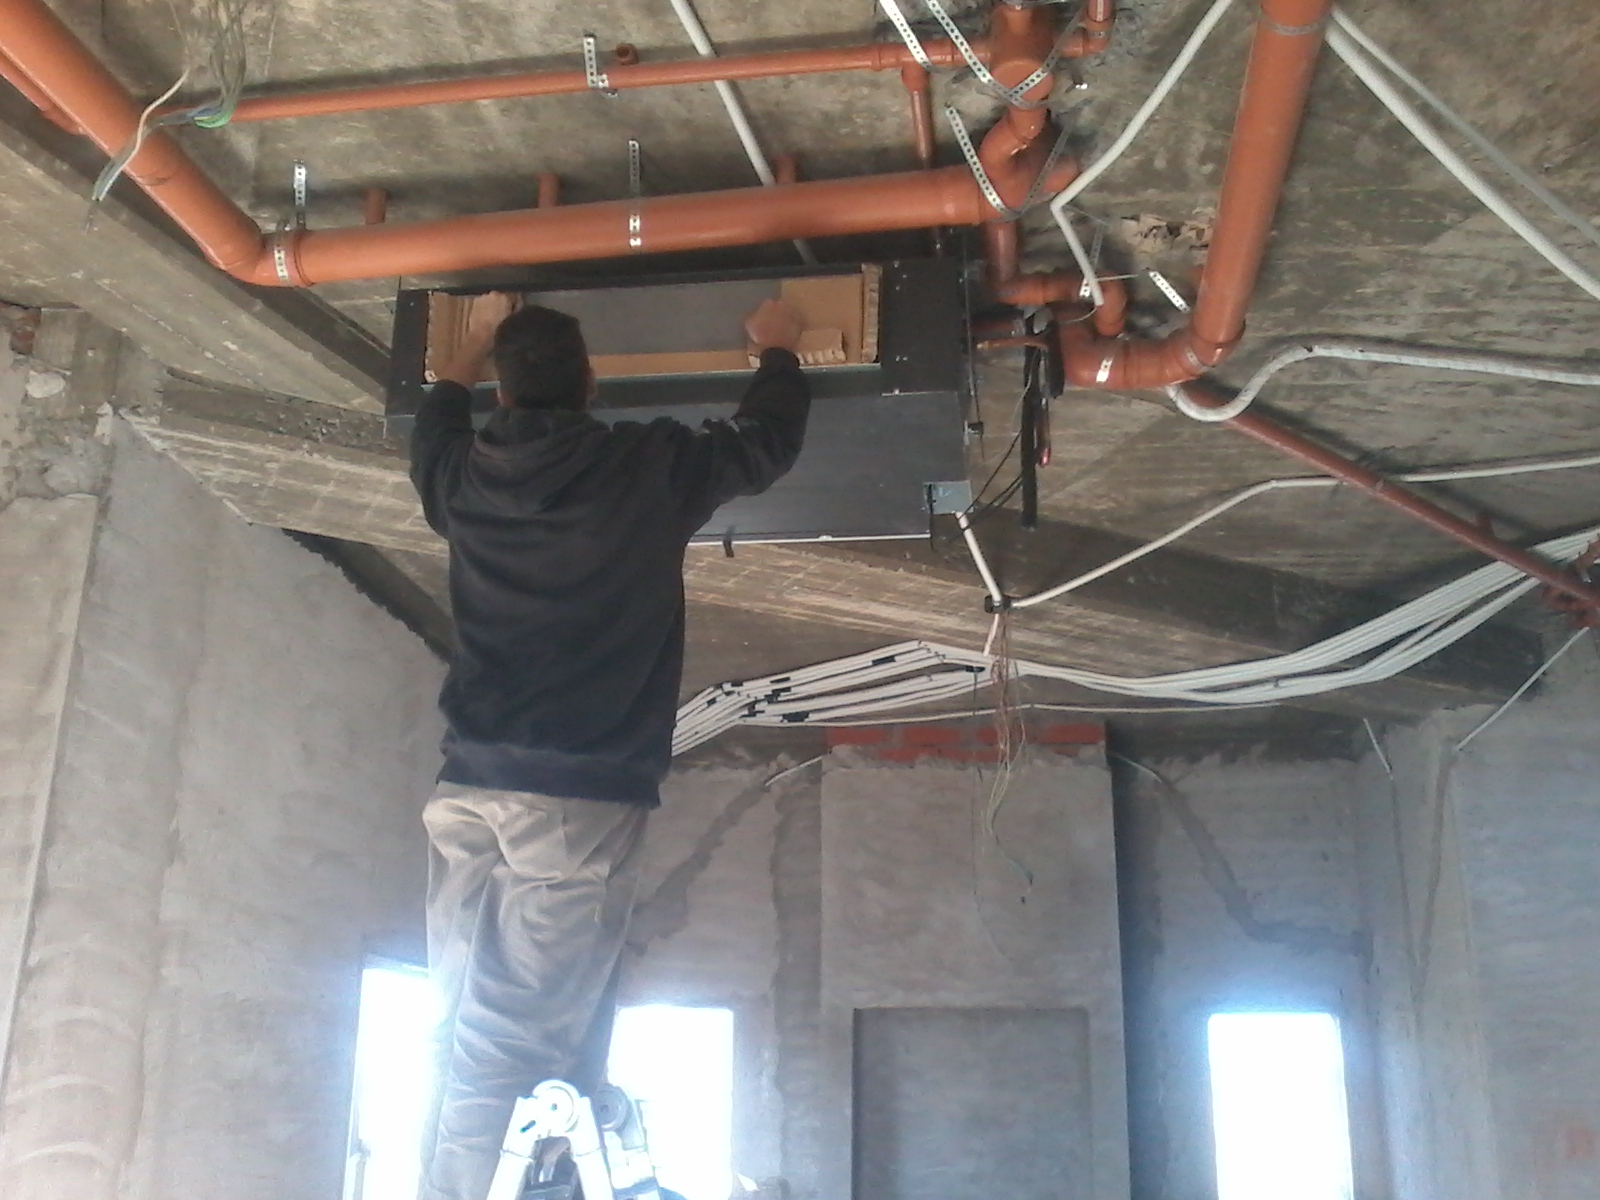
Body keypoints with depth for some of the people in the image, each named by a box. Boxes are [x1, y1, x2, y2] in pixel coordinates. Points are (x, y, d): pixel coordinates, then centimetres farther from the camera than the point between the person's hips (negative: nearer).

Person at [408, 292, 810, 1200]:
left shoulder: (468, 477, 11)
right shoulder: (649, 468, 1)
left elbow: (435, 424, 36)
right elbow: (768, 442, 18)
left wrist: (476, 345, 53)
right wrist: (778, 350, 37)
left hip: (470, 789, 5)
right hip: (582, 796, -5)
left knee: (466, 1033, 8)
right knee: (521, 1043, -7)